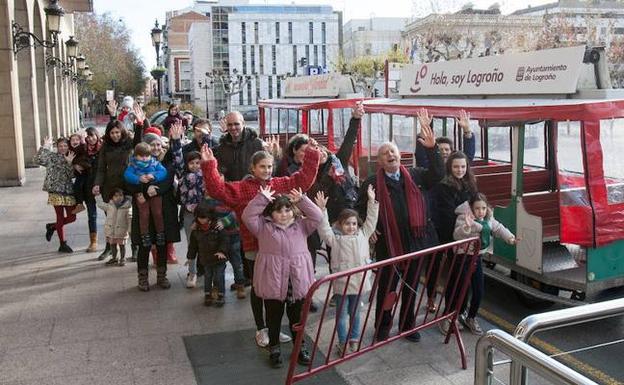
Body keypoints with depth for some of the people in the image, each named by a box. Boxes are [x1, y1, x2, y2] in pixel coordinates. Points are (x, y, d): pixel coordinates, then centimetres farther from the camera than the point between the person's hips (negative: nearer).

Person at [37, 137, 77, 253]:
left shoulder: (70, 158, 13)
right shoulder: (51, 156, 2)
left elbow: (72, 175, -1)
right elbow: (38, 160, -17)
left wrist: (70, 163, -14)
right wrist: (45, 147, -18)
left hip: (68, 191, 5)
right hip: (56, 191, -5)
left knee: (72, 217, 5)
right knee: (60, 217, -2)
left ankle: (52, 226, 31)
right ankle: (63, 244, 7)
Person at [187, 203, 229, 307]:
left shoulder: (217, 226, -14)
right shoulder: (196, 229, -1)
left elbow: (224, 240, -14)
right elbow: (193, 244, 9)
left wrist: (222, 251, -26)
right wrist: (191, 256, 10)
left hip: (218, 259, -3)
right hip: (205, 259, 4)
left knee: (219, 278, 3)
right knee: (207, 277, 13)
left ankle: (221, 295, 17)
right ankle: (207, 295, 27)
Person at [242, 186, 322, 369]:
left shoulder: (301, 225, 6)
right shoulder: (264, 226, -1)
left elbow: (317, 217, -5)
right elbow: (247, 216, -14)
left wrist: (302, 201, -9)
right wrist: (261, 198, -16)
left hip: (298, 281, 2)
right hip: (273, 282, -2)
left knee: (297, 317, 15)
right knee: (274, 317, 12)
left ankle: (300, 347, 31)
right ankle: (274, 349, 28)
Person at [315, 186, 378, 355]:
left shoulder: (362, 234, 6)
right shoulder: (335, 239, -6)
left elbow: (371, 221, 5)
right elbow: (324, 228, -18)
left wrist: (372, 202, -2)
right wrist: (322, 209, -27)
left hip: (359, 281, 4)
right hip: (342, 283, -4)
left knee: (355, 313, 18)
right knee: (342, 314, 7)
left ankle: (354, 340, 32)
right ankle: (343, 343, 19)